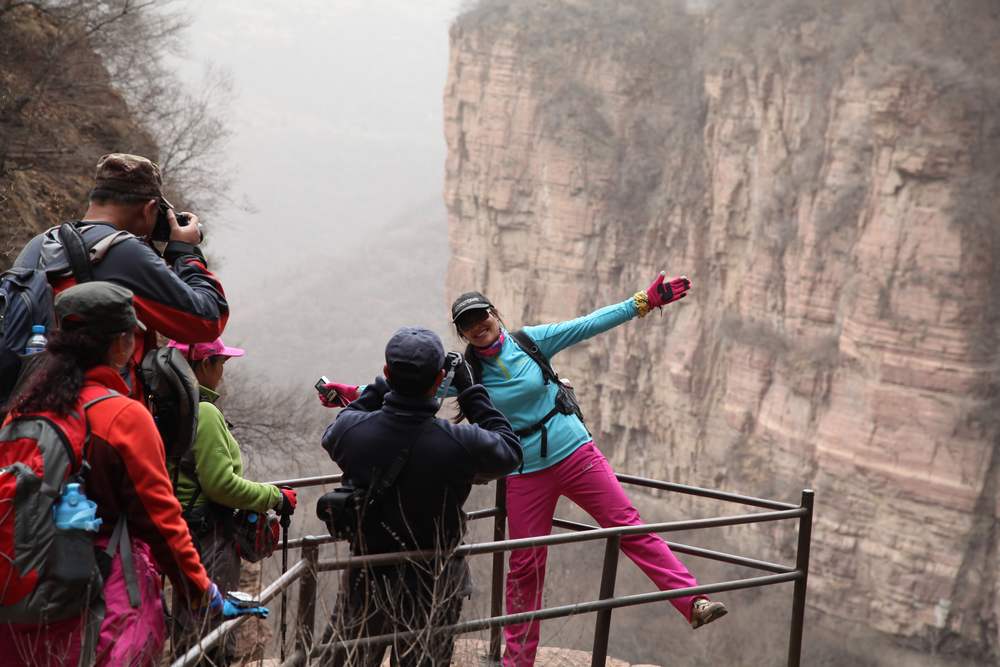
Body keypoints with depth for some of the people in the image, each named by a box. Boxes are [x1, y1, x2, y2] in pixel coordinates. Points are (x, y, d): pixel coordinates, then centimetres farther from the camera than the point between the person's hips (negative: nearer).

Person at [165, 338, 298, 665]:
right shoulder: (204, 412, -18)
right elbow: (221, 483, -20)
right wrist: (275, 498, -9)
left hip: (183, 529, 9)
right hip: (209, 536, -9)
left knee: (187, 635, 18)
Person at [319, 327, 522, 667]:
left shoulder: (351, 431, -20)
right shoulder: (463, 444, -27)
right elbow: (510, 450, -5)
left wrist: (382, 386, 3)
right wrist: (471, 391, -2)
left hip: (366, 579, 2)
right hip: (432, 587, -2)